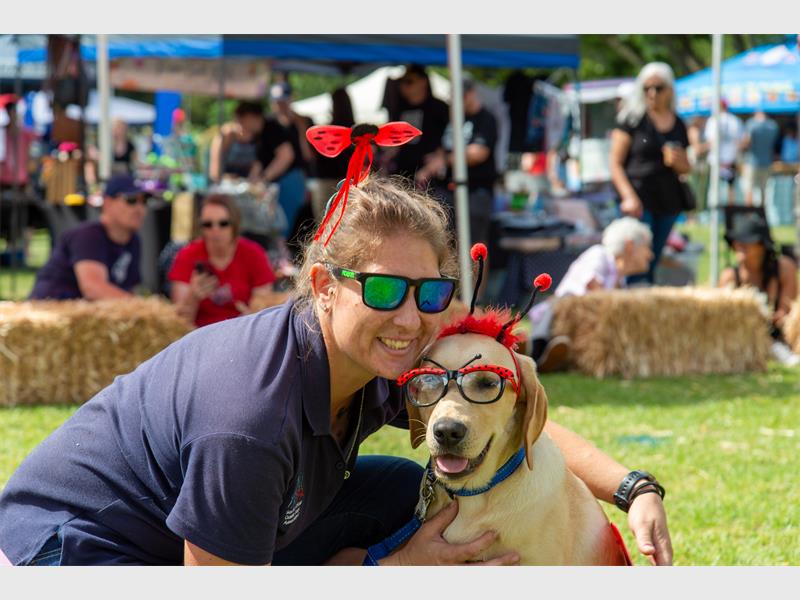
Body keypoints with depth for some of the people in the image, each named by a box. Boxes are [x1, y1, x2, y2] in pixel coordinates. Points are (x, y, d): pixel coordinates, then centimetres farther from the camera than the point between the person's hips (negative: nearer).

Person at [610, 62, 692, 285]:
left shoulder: (677, 124, 13)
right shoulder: (633, 118, -2)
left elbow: (685, 168, 23)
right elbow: (616, 163, -5)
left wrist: (678, 161, -2)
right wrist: (628, 197, -17)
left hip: (668, 200, 5)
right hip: (639, 199, -5)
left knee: (652, 264, 10)